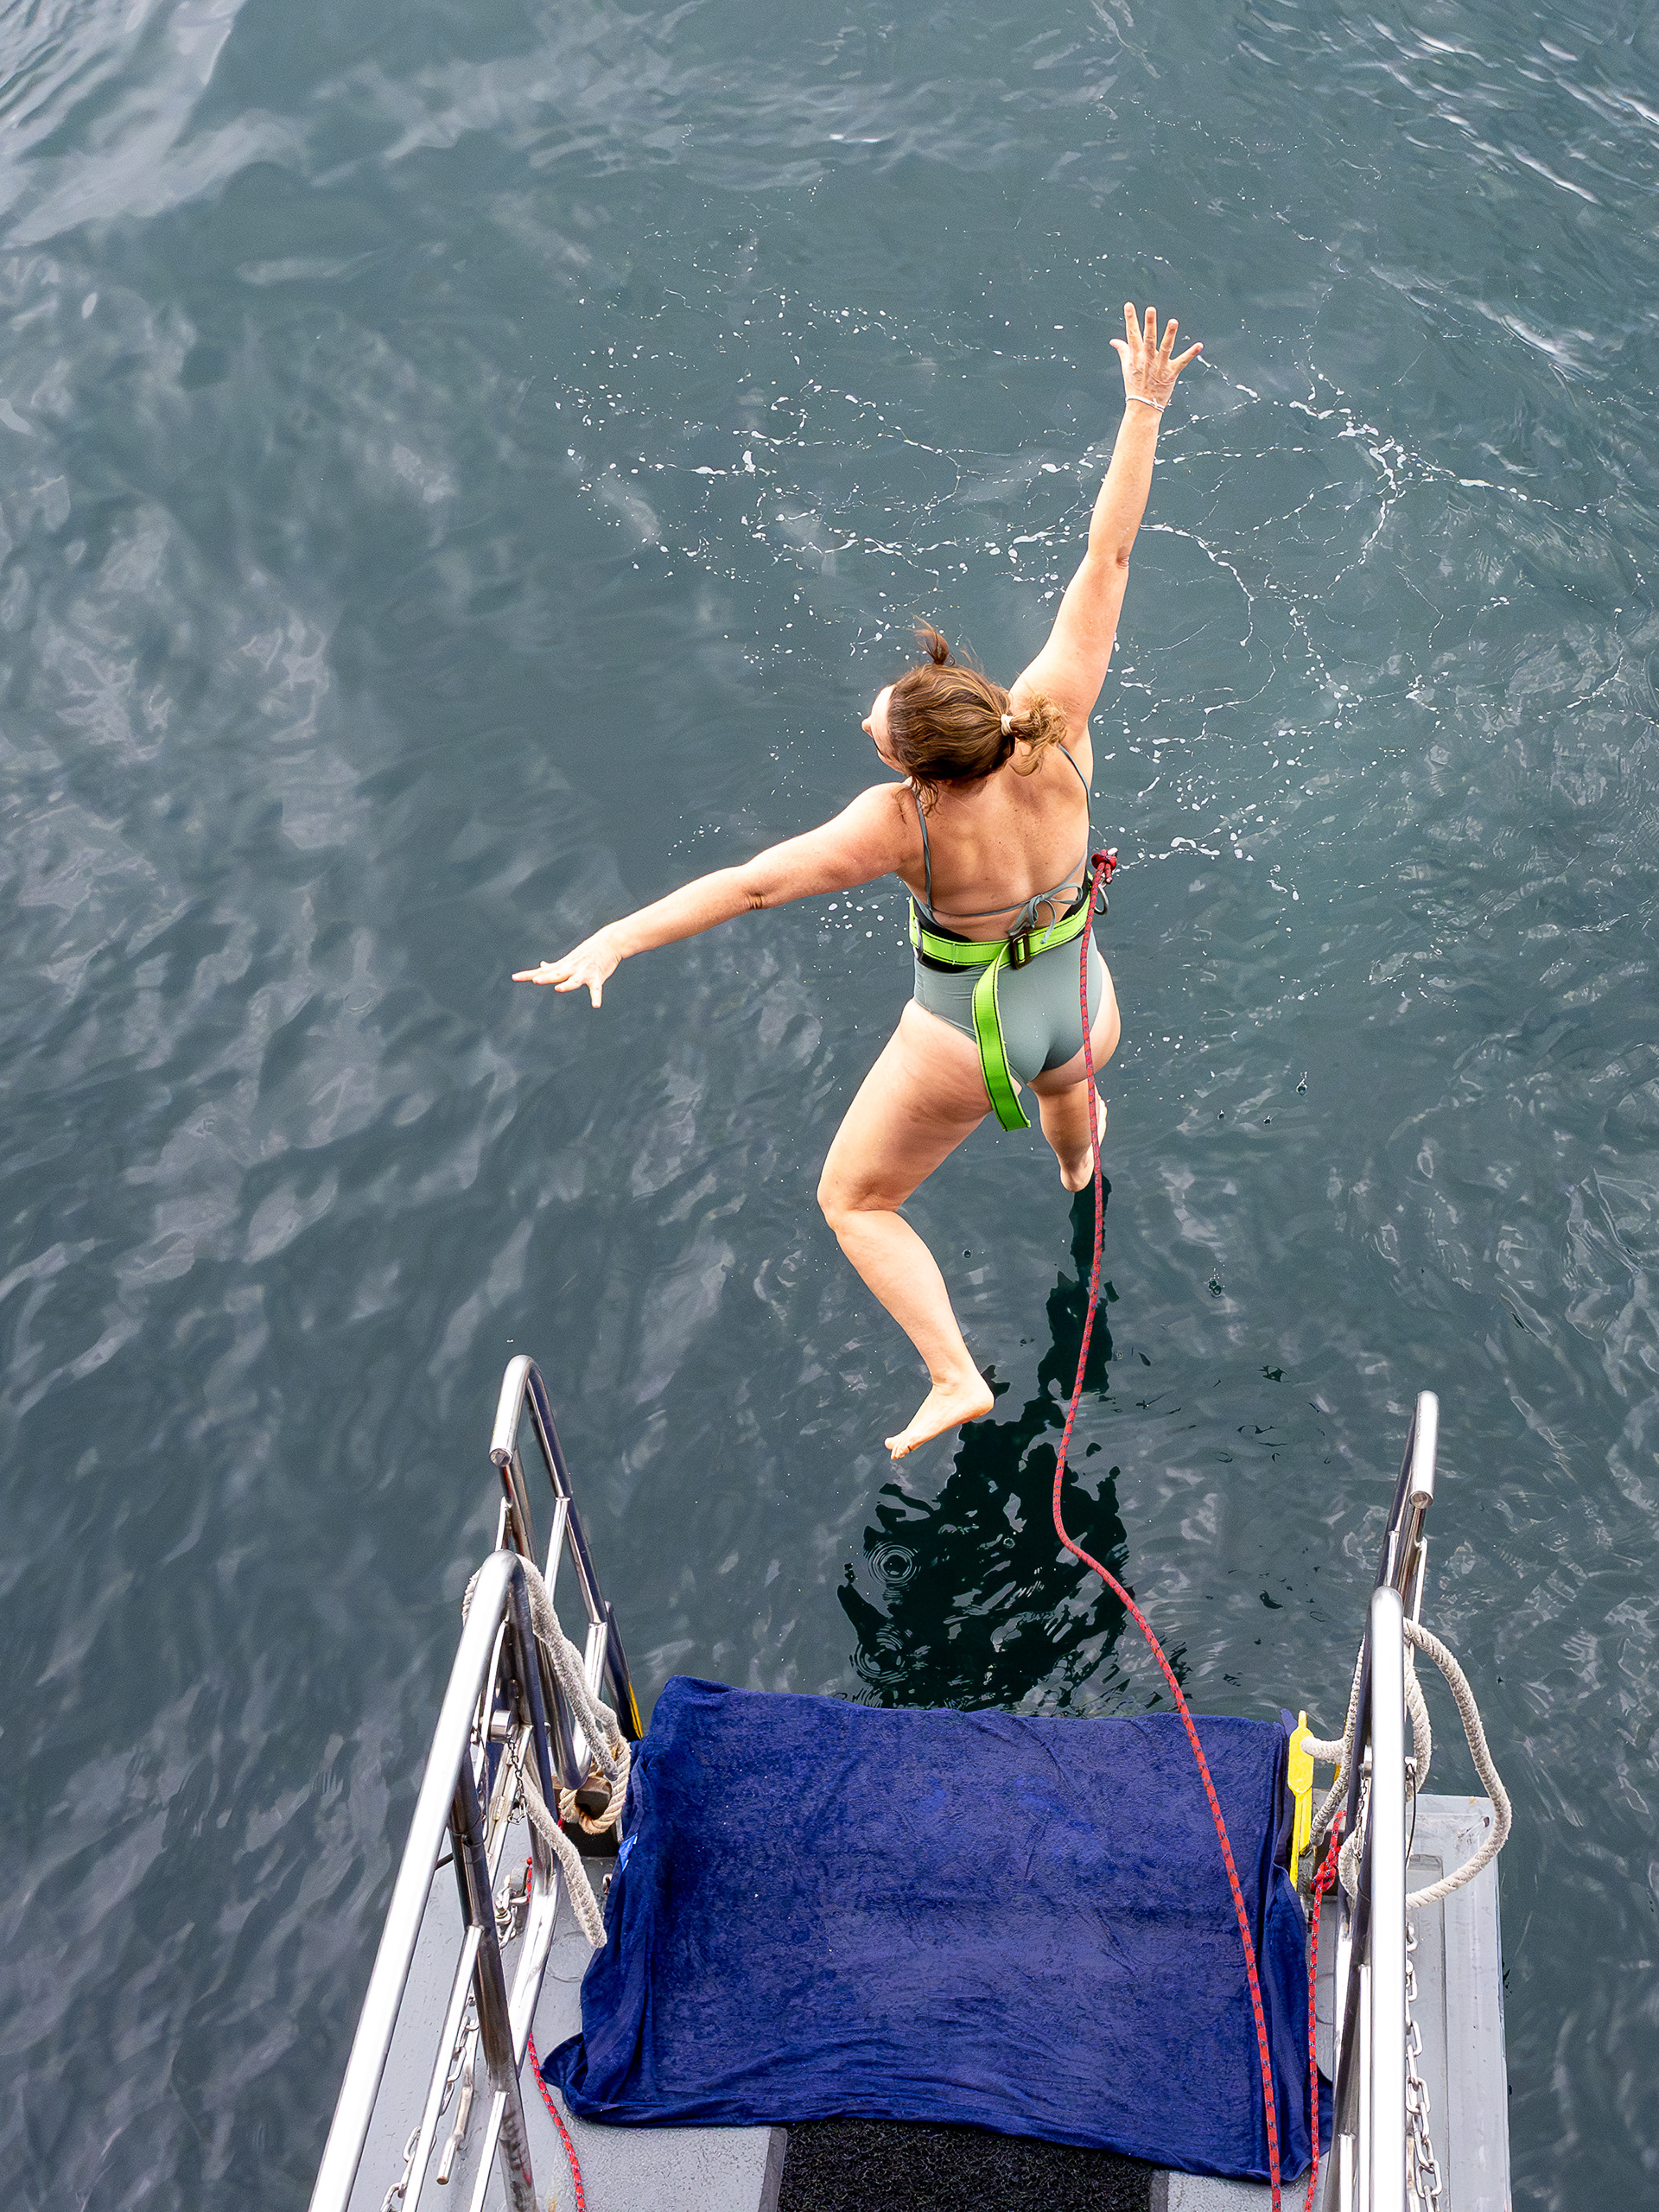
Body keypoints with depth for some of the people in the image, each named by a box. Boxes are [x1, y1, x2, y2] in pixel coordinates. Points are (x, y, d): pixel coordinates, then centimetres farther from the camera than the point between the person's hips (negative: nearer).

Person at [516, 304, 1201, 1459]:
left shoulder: (901, 823, -33)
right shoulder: (1054, 725, -24)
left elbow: (756, 881, -38)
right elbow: (1107, 559, -22)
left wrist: (616, 939, -40)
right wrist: (1144, 412, -18)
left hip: (966, 1041, -5)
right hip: (1080, 1011, 5)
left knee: (855, 1200, 18)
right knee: (1067, 1077, 44)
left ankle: (955, 1376, 12)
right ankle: (1077, 1167, 78)